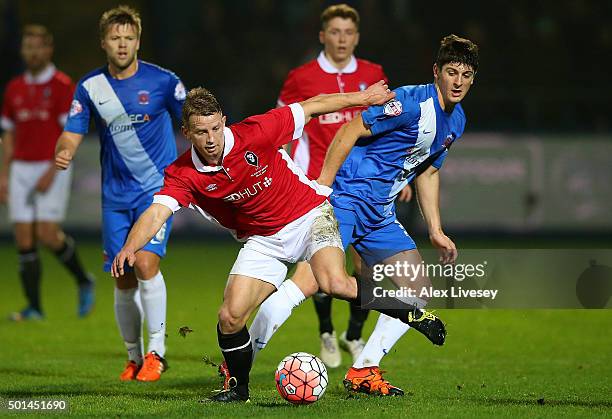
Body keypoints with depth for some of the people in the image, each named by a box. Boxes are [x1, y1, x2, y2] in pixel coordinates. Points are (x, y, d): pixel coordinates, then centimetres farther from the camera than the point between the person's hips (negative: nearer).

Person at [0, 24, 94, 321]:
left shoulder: (63, 86, -7)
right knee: (24, 239, -3)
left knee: (48, 235, -15)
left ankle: (83, 280, 11)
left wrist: (51, 172, -18)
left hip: (53, 170, -5)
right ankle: (34, 308, 2)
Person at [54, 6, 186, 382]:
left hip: (158, 187, -4)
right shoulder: (90, 87, 0)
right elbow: (73, 133, 2)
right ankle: (134, 358, 22)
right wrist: (64, 153, -21)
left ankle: (157, 352, -9)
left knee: (146, 263, -21)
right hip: (116, 194, 4)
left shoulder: (162, 81, -8)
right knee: (124, 281, 5)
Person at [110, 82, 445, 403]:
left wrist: (364, 97, -2)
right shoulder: (182, 174, -16)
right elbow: (157, 212, -28)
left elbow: (312, 106, -10)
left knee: (335, 284, -29)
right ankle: (238, 387, 15)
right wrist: (130, 247, -49)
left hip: (310, 215, -3)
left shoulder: (254, 134, -22)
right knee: (230, 318, -11)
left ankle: (410, 312, -8)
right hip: (262, 241, 3)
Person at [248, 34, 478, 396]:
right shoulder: (411, 102, -16)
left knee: (419, 290, 3)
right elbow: (349, 132, -15)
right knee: (310, 279, -23)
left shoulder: (456, 121, 12)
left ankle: (363, 372, 9)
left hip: (380, 215, 9)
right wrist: (322, 186, -18)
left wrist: (436, 230, 21)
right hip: (346, 196, -9)